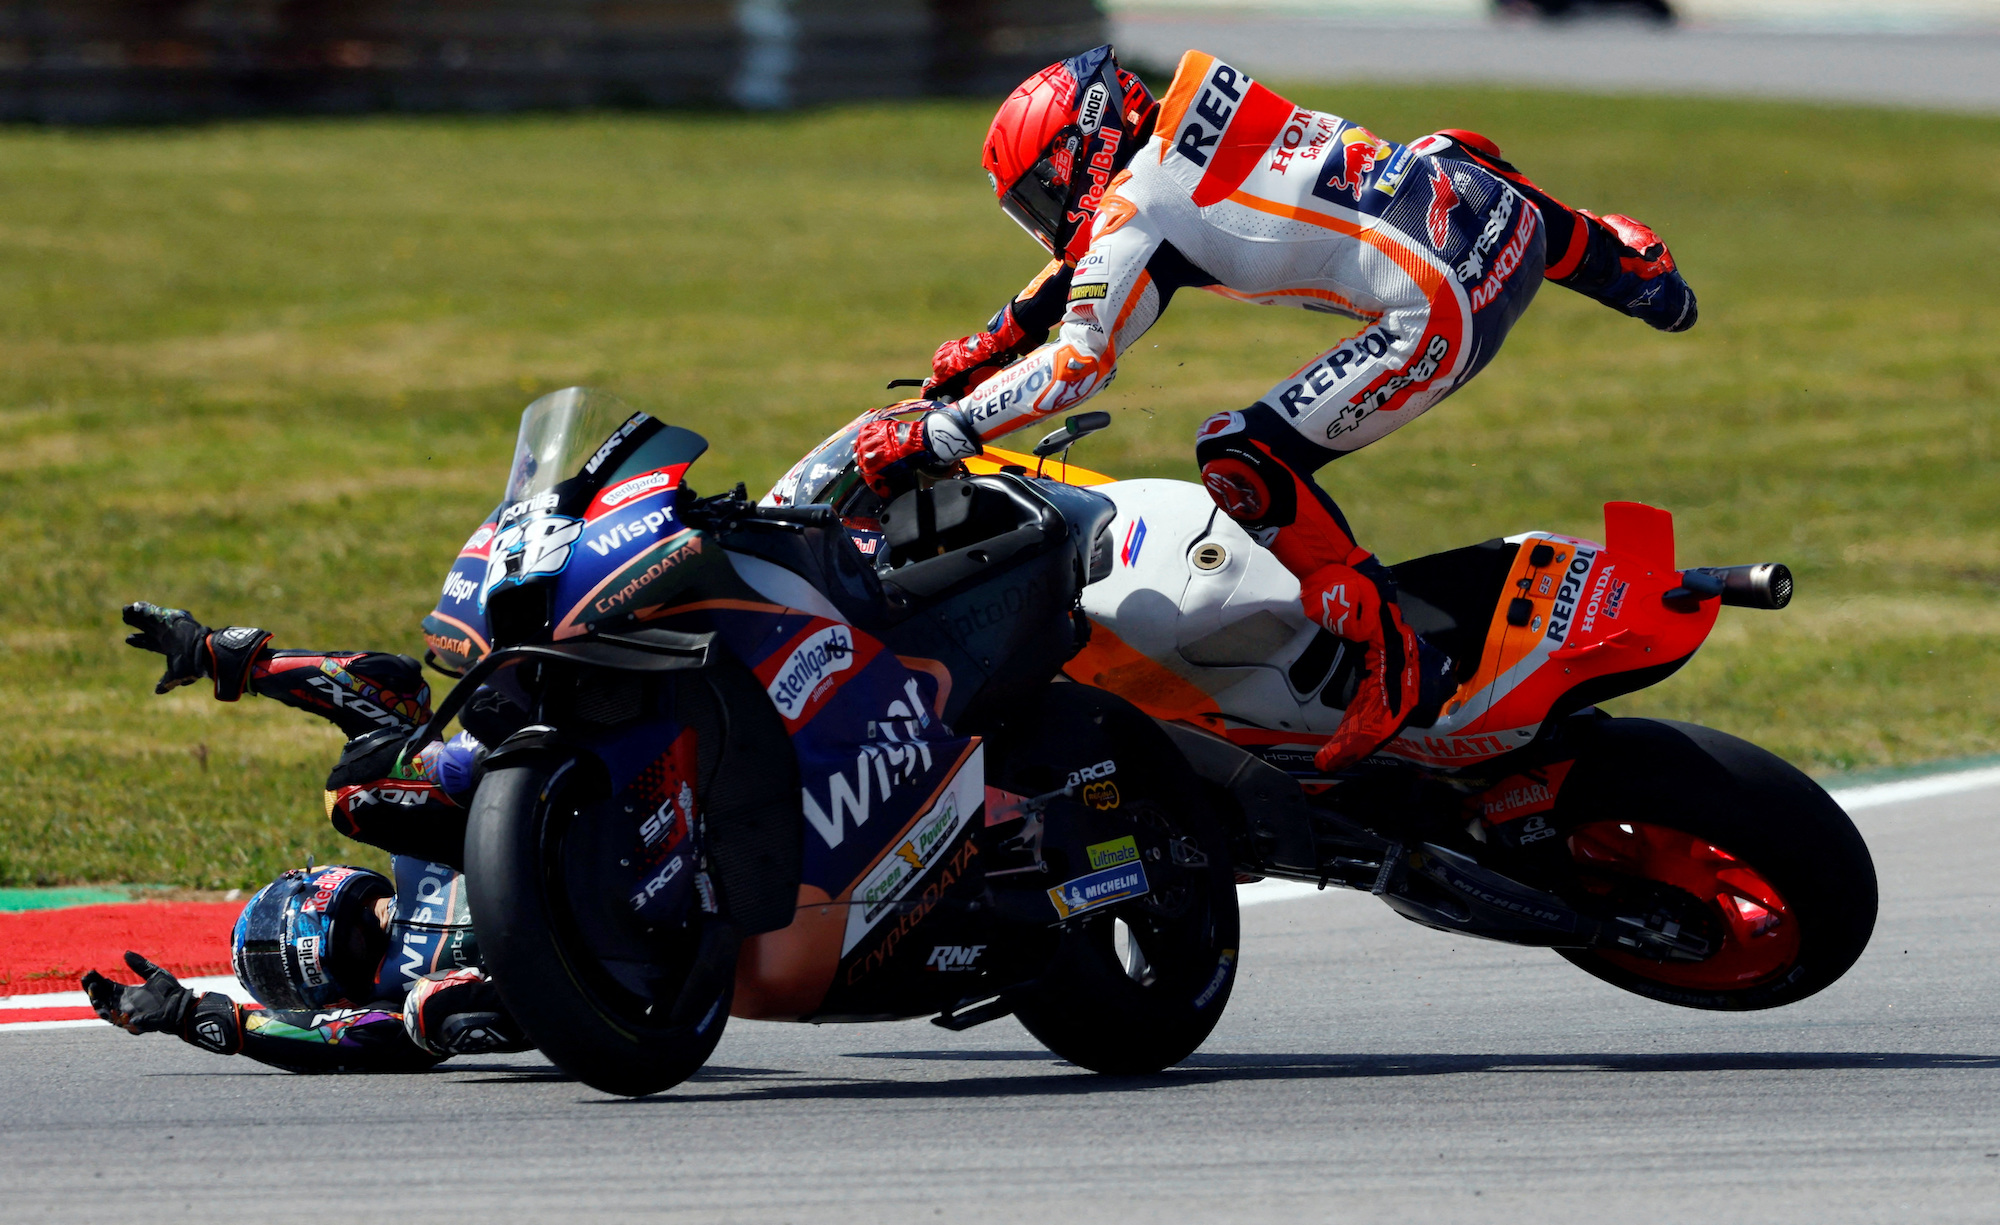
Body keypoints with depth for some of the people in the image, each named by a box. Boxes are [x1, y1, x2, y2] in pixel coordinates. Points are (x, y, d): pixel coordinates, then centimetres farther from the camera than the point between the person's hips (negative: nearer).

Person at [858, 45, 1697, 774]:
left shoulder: (1138, 209, -7)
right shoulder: (1178, 129, 17)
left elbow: (1078, 361, -13)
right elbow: (1090, 267, 34)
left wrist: (927, 439, -10)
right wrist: (999, 335, 32)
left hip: (1445, 311, -9)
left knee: (1241, 463, -7)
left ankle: (1397, 667, -9)